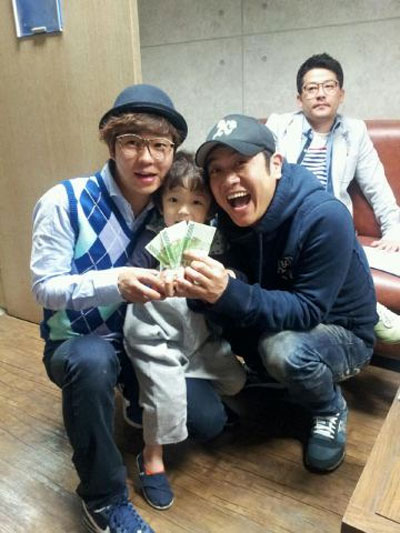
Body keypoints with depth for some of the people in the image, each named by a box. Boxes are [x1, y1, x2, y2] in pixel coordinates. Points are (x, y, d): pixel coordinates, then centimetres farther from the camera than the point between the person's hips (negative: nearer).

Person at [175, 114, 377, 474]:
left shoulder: (325, 217, -29)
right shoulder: (231, 218, -11)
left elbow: (307, 311, -30)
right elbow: (238, 298, -10)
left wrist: (229, 293, -44)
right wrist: (200, 290, -34)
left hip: (342, 333, -6)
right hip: (278, 326, 6)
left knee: (283, 348, -35)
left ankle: (331, 412, -1)